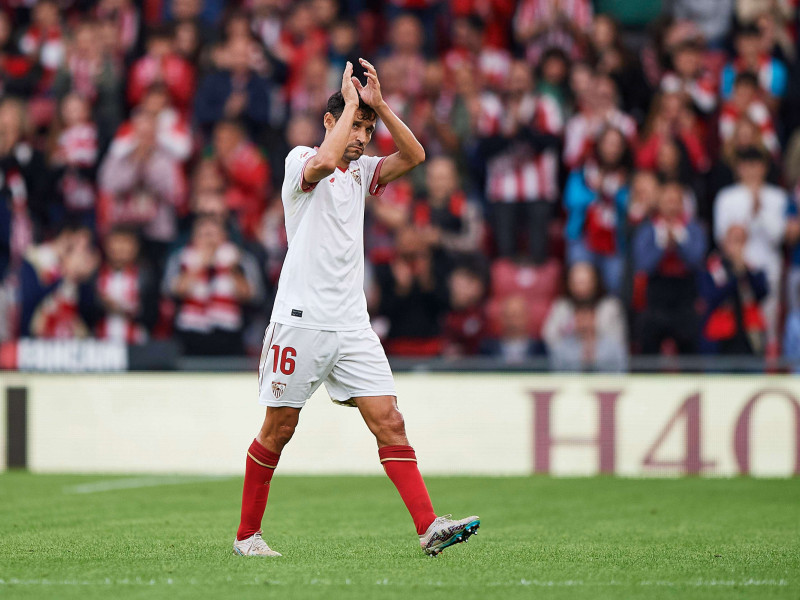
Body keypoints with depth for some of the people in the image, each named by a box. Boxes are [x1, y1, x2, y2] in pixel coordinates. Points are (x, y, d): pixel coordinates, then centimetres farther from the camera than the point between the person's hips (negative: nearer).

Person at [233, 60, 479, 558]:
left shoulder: (360, 171, 16)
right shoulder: (300, 161, -3)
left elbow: (414, 155, 4)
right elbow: (325, 161, -26)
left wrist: (379, 104, -4)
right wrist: (351, 102, -15)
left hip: (352, 325, 5)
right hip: (301, 318, -5)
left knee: (389, 421, -6)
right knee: (278, 430, 2)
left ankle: (429, 526, -14)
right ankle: (247, 534, 15)